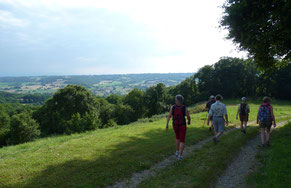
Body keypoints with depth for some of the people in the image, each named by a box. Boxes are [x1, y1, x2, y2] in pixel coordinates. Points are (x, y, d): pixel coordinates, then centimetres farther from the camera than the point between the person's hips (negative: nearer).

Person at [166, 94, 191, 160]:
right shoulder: (184, 108, -13)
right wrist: (189, 121, 13)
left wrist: (167, 125, -14)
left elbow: (169, 116, -13)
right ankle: (180, 155, -4)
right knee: (182, 141, 6)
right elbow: (188, 117, -9)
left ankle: (177, 152, 30)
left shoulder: (172, 107, -8)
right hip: (182, 126, -3)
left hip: (175, 125, 3)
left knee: (177, 137, 28)